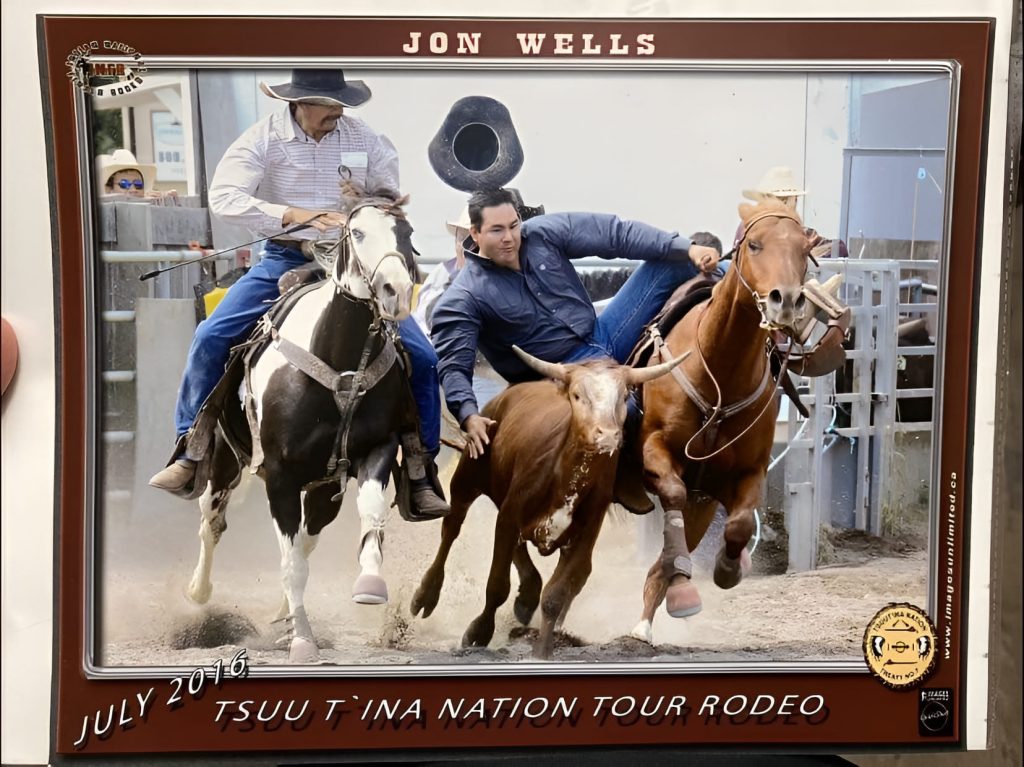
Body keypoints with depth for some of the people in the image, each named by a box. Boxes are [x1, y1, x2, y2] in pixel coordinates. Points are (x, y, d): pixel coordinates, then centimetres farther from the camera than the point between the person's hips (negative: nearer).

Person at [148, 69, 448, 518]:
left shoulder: (364, 138, -2)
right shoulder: (264, 137, -9)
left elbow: (390, 195, 14)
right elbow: (223, 197, -20)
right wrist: (294, 215, -30)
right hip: (284, 261, -1)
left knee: (421, 356, -10)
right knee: (211, 338, -15)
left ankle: (420, 469, 5)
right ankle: (190, 454, 2)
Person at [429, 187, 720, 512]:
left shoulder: (543, 233, -4)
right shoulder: (463, 300, -15)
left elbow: (616, 233, -5)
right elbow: (453, 366, -21)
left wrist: (686, 247, -13)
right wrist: (469, 416, -41)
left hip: (602, 334, 6)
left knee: (670, 262, 0)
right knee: (624, 409, -35)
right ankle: (625, 473, -6)